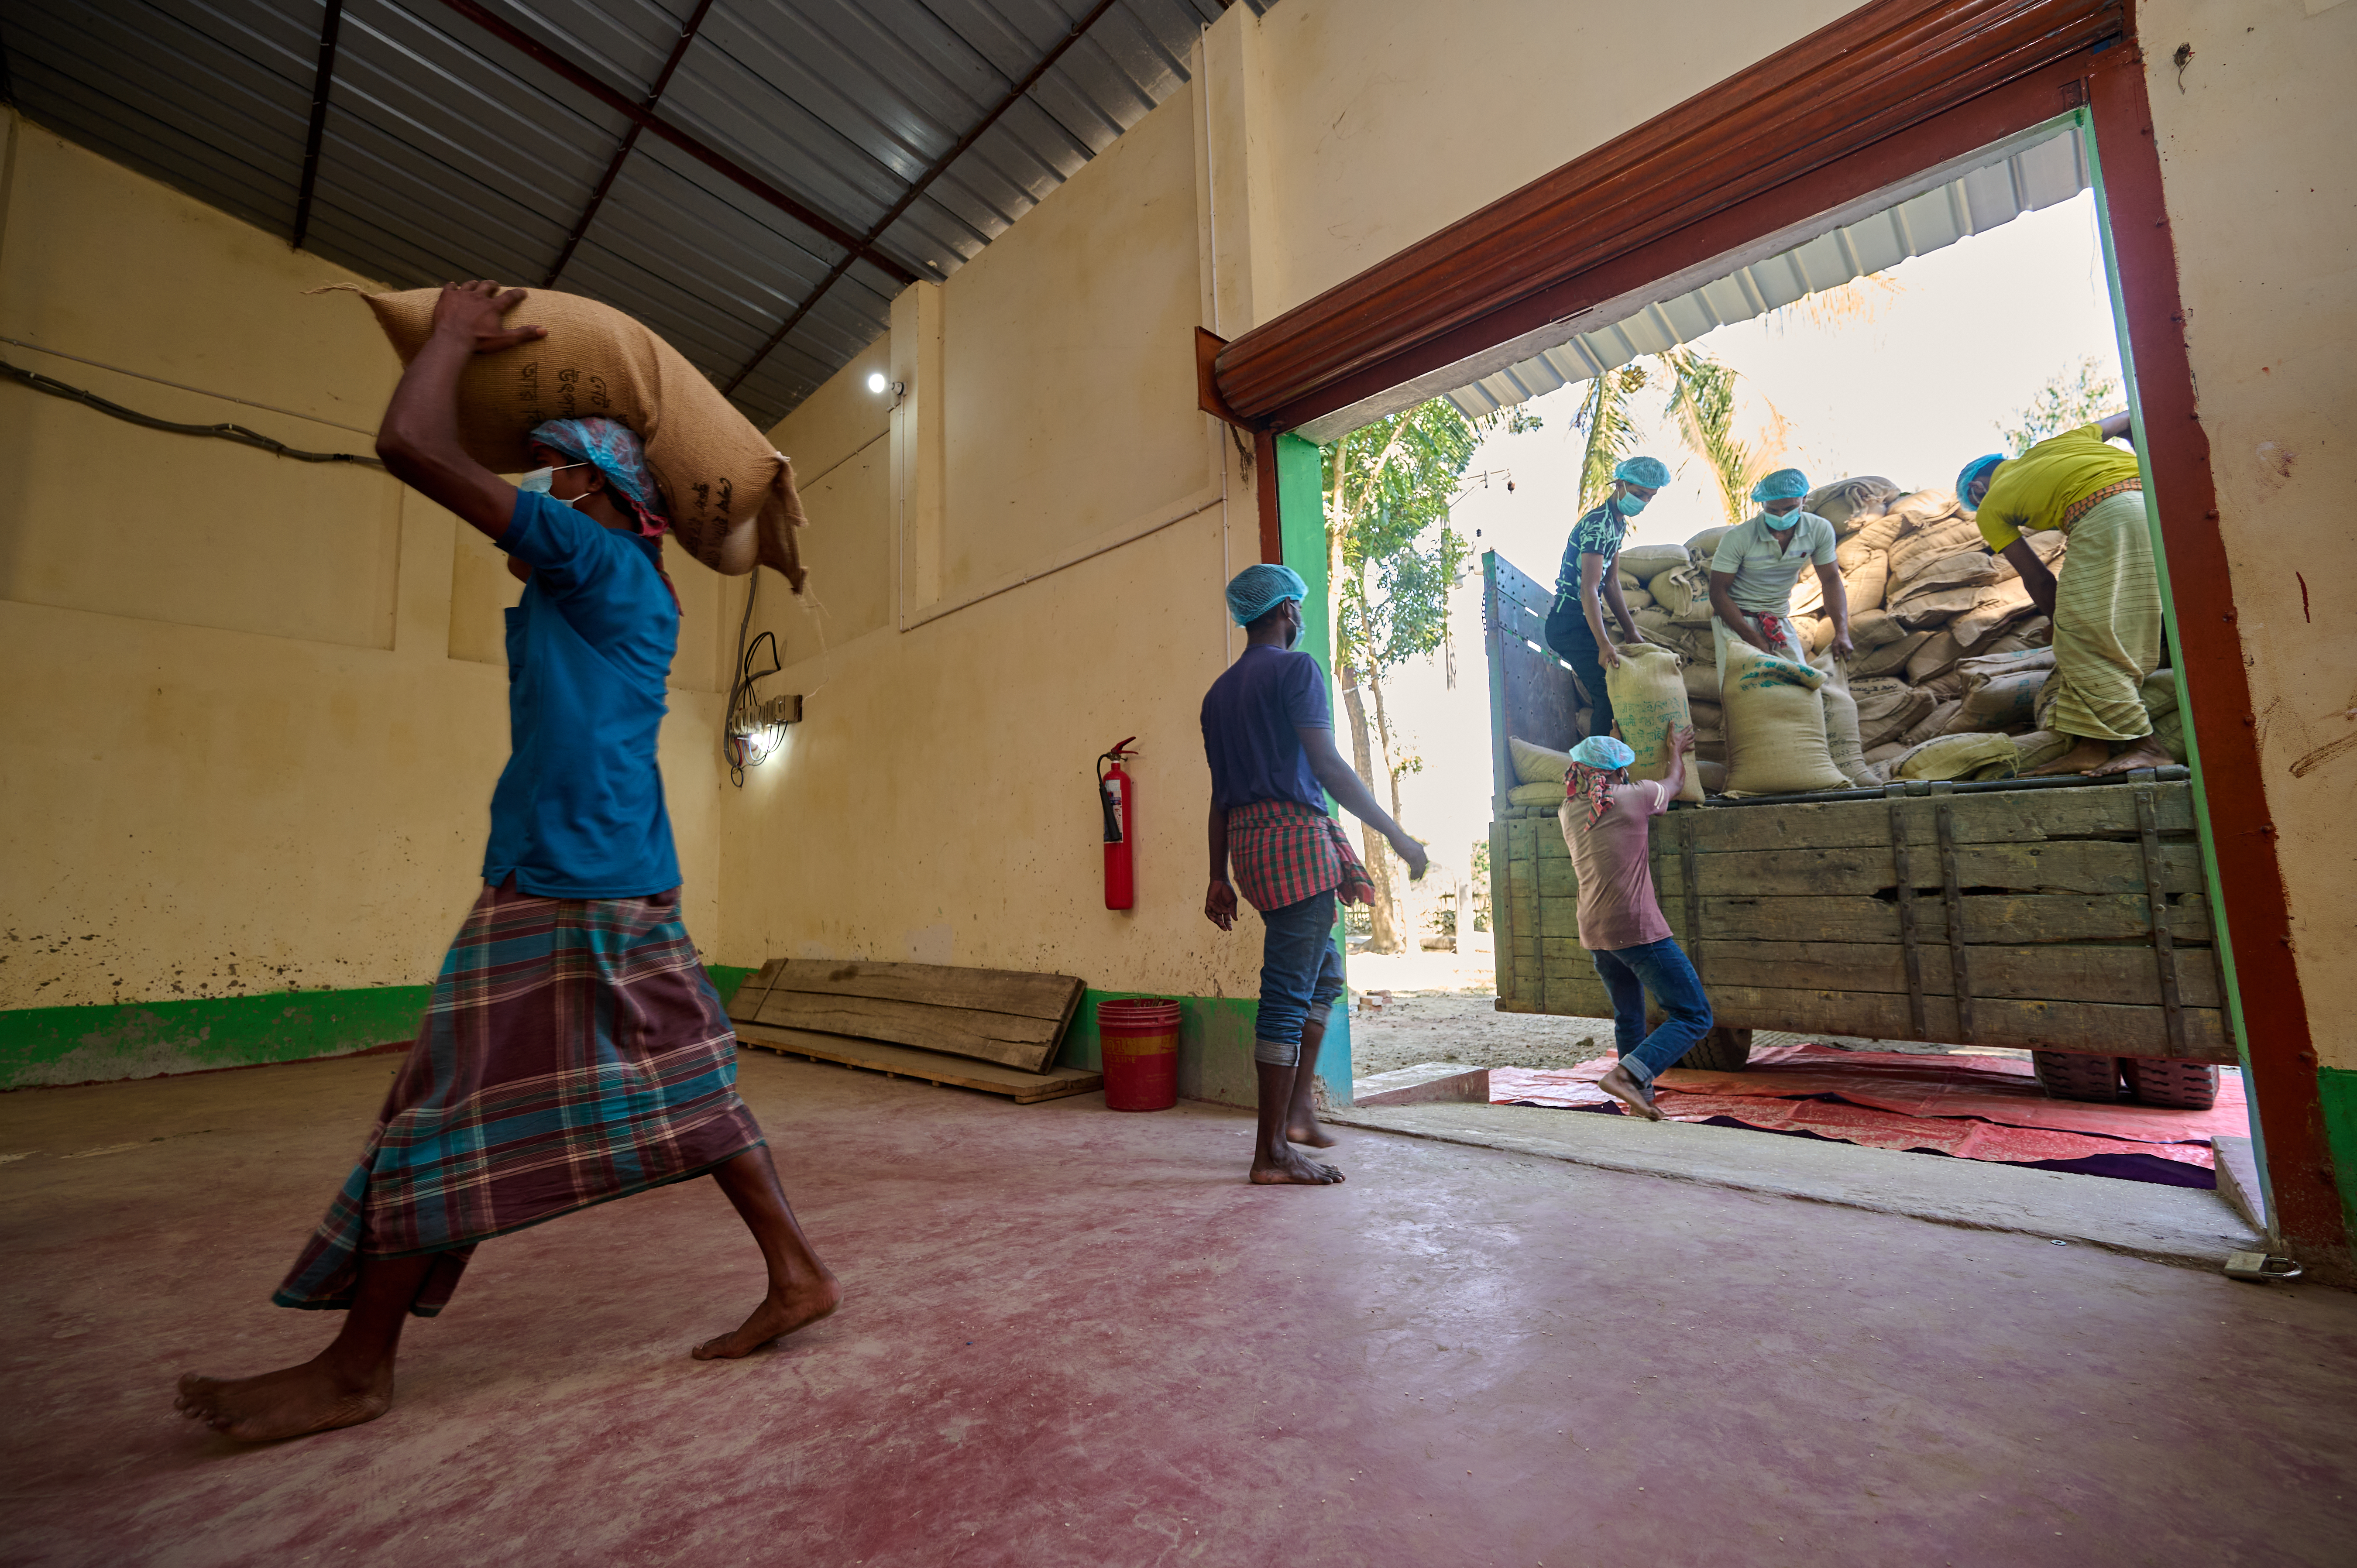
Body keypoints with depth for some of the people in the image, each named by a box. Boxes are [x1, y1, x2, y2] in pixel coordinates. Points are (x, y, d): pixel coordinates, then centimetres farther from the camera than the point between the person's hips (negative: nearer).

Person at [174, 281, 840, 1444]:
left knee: (455, 1109, 2)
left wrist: (456, 332, 6)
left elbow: (413, 444, -11)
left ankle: (356, 1369, 19)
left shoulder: (592, 556, -5)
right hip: (633, 881, 9)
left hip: (558, 887, -9)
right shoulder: (641, 596, 20)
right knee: (683, 1088, 9)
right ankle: (797, 1274, 14)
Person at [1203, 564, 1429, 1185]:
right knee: (1288, 993, -4)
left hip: (1247, 839, 9)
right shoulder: (1296, 669, -4)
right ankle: (1273, 1152, 3)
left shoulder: (1220, 691, 20)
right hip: (1296, 834, -8)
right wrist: (1396, 834, -8)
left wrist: (1220, 878, 18)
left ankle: (1298, 1107, 21)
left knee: (1324, 972, 21)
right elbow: (1328, 765, -13)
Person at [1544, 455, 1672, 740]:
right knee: (1610, 693, -12)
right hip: (1571, 626, -10)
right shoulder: (1598, 524, -18)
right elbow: (1589, 590, -27)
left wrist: (1631, 630, 15)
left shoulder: (1619, 524, 14)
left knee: (1607, 694, 11)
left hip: (1584, 623, 10)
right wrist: (1604, 644, -34)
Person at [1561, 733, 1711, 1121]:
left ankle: (1640, 1102, 26)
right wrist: (1676, 750, 37)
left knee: (1628, 1019, 21)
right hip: (1637, 929, -6)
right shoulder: (1635, 797, -5)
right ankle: (1626, 1074, -17)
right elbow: (1676, 782, 17)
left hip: (1595, 934, 7)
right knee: (1694, 1016, -1)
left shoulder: (1569, 811, 8)